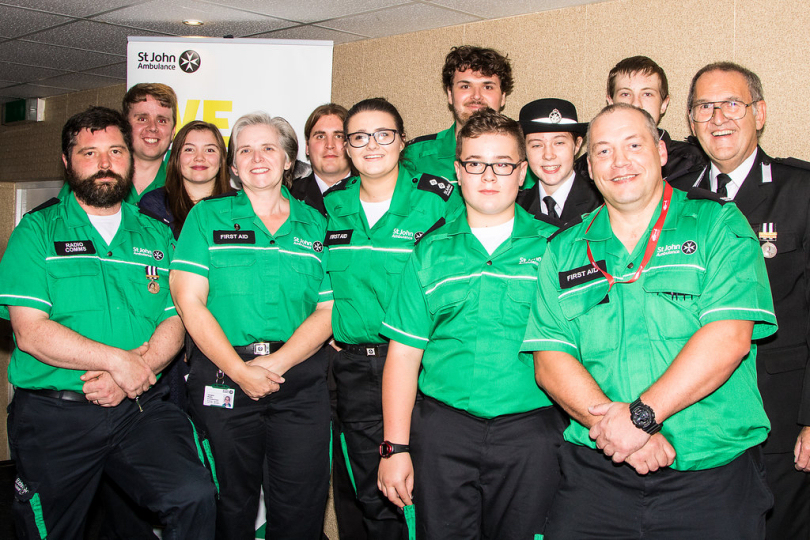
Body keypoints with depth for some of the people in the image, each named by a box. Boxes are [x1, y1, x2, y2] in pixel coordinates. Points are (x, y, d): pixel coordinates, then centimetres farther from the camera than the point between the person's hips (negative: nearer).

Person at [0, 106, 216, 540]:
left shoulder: (156, 236, 12)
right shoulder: (37, 232, 2)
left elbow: (173, 324, 4)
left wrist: (135, 370, -14)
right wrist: (118, 360, -15)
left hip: (141, 408, 2)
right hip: (53, 414, -1)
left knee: (195, 495, -20)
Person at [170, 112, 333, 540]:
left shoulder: (314, 224, 9)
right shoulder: (207, 217, 5)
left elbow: (327, 310, 2)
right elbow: (189, 301, -4)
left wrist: (275, 364, -12)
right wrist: (240, 371, -12)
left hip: (299, 380, 1)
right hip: (222, 375, -1)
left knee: (301, 504, 3)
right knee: (232, 502, 8)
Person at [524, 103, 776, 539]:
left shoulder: (718, 225, 2)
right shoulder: (564, 250, 9)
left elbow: (729, 337, -11)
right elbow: (550, 360, 0)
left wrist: (641, 414, -18)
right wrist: (613, 425, -15)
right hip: (596, 470, 2)